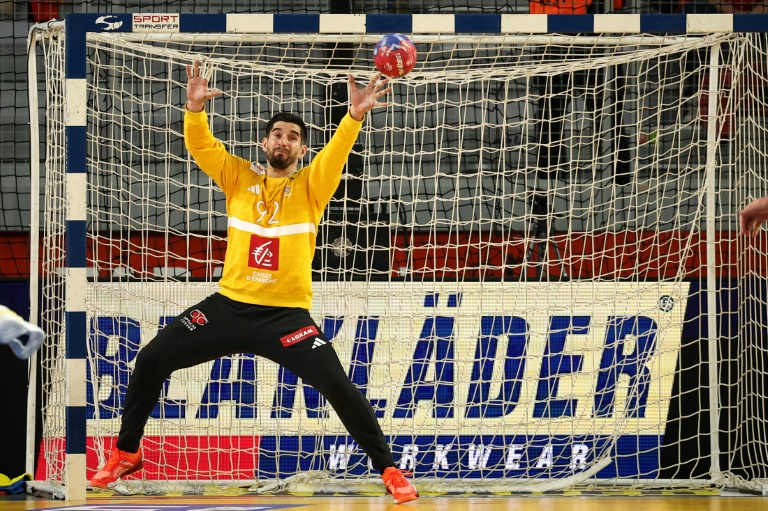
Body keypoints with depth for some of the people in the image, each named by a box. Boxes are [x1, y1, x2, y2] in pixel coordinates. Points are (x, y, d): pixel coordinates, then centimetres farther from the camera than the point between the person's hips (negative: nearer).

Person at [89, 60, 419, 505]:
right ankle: (127, 454, 20)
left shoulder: (310, 186, 1)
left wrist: (355, 116, -36)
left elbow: (337, 152, -17)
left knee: (339, 387, -17)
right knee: (150, 362, 1)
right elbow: (201, 147, -6)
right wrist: (195, 109, -26)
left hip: (286, 314, -3)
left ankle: (389, 470, -3)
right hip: (228, 306, 3)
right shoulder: (240, 178, 6)